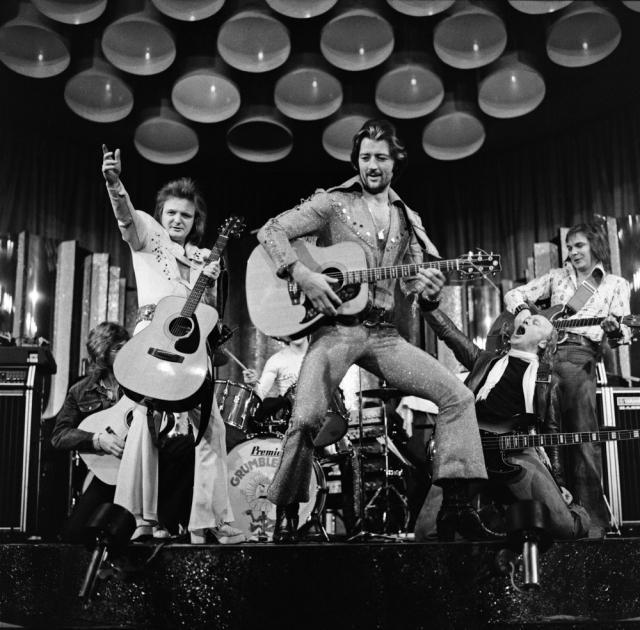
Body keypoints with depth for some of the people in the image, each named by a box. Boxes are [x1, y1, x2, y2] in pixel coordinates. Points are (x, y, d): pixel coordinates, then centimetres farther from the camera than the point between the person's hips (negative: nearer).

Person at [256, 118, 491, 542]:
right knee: (306, 419, -21)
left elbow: (410, 282, 14)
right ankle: (286, 516, 1)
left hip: (384, 333, 5)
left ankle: (455, 507, -2)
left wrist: (426, 288, -10)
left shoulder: (407, 220, 18)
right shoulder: (333, 203, 5)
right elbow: (271, 231, -2)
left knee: (458, 396, -7)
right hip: (335, 328, -4)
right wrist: (301, 274, -17)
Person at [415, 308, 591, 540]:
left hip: (519, 451, 0)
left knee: (566, 527, -21)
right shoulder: (485, 360, 24)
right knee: (427, 530, -20)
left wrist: (557, 484, 15)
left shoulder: (546, 378, 22)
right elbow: (447, 330, 19)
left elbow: (551, 432, 22)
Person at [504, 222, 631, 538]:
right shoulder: (556, 276, 25)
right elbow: (514, 295, 22)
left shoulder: (615, 284, 17)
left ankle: (593, 519, -2)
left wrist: (614, 330, -18)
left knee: (583, 437, -8)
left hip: (581, 356, -2)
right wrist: (522, 310, -1)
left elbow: (623, 333, 7)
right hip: (544, 352, 2)